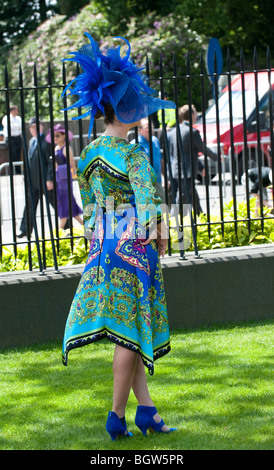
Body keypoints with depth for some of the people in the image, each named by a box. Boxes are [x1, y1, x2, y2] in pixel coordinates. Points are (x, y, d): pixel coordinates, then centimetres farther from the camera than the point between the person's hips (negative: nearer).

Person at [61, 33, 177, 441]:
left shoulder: (89, 155, 8)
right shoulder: (133, 155, -16)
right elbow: (148, 204, -21)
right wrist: (159, 235, -8)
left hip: (103, 247, 8)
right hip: (134, 246, -8)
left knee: (128, 331, 12)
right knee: (130, 332, -1)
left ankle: (146, 408, 12)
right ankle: (117, 417, 3)